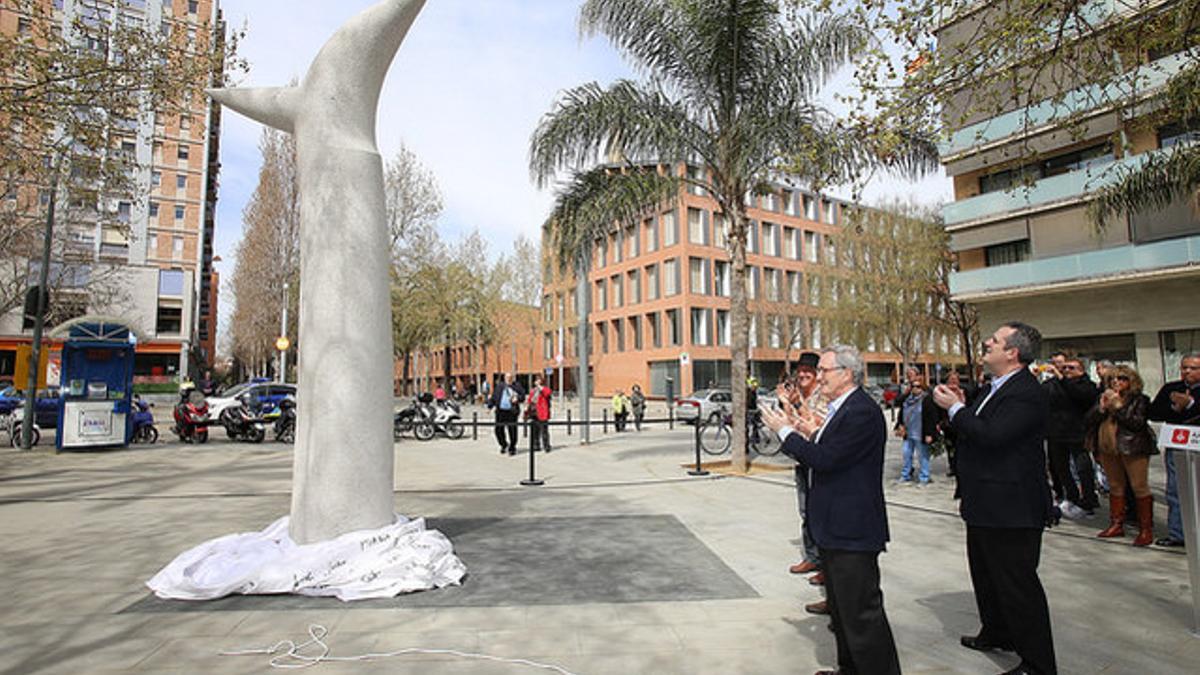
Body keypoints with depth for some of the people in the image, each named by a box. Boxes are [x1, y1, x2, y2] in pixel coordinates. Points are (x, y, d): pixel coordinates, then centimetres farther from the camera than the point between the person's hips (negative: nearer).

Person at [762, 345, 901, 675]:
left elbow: (826, 459, -25)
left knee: (861, 612, -1)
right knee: (840, 607, 22)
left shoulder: (862, 412, -20)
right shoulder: (841, 409, 12)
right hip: (835, 527, 11)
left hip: (852, 532, -11)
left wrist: (785, 431, -16)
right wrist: (812, 433, 0)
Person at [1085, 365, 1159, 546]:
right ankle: (1116, 525, 20)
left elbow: (1138, 424, -15)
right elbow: (1089, 420, 4)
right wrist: (1102, 407, -10)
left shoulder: (1140, 400, -2)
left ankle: (1146, 529, 6)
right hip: (1108, 448, 5)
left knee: (1140, 487, -3)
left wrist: (1118, 406, -15)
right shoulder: (1104, 398, 12)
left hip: (1133, 448, -5)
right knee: (1115, 486, 12)